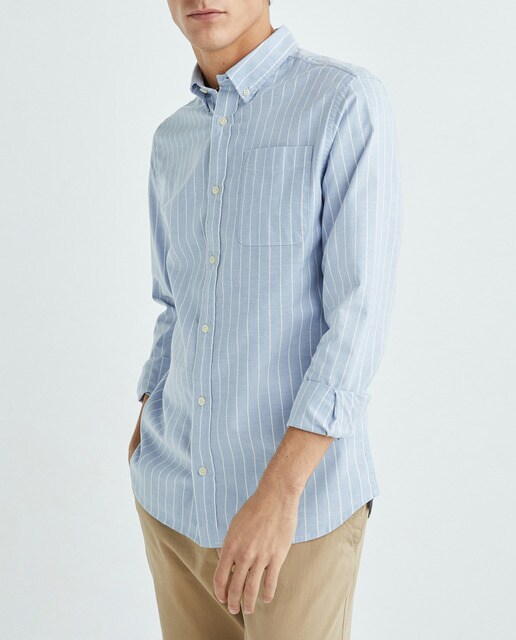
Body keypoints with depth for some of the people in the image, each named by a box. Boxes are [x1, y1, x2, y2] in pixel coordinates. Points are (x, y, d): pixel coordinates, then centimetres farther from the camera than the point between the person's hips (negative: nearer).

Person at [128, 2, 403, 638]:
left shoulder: (349, 101, -11)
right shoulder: (172, 140, 9)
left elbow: (360, 314, -17)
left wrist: (278, 494, -23)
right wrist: (143, 430, 10)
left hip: (299, 495, -5)